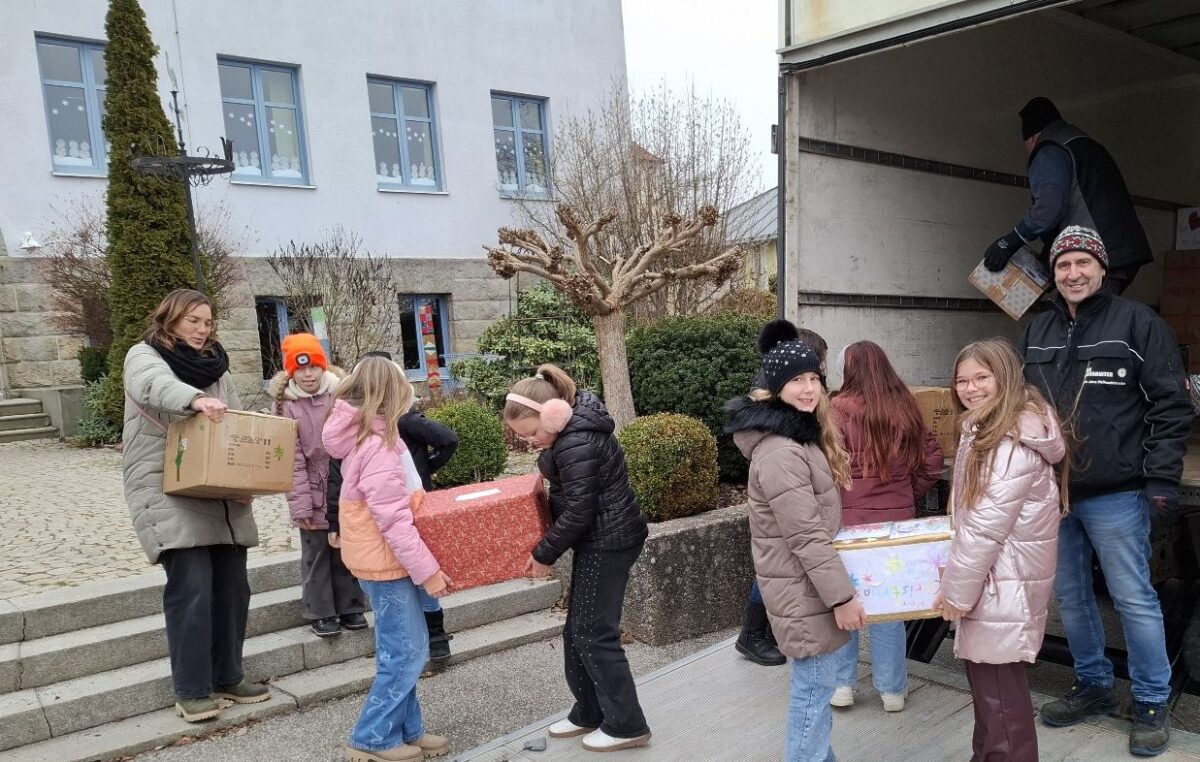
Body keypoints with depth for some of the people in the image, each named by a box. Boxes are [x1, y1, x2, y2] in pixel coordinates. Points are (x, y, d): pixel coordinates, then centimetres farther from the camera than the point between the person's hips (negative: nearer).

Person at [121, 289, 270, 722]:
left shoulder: (216, 366, 17)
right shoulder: (144, 356, 0)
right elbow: (156, 385, -25)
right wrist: (195, 399, -46)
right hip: (168, 493, -6)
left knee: (231, 587, 7)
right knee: (191, 589, -11)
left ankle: (227, 678, 21)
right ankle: (192, 692, 2)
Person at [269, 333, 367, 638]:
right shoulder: (288, 406, -6)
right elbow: (292, 459, -8)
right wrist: (300, 504, -12)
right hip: (313, 493, -2)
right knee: (316, 554, 6)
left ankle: (350, 606, 24)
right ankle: (320, 612, 19)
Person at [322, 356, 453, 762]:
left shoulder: (363, 437, 10)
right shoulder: (377, 446, -22)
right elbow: (394, 521, -24)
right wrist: (427, 570, -21)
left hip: (381, 558, 10)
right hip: (386, 560, -10)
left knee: (401, 649, 16)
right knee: (405, 652, -2)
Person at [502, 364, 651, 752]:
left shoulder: (576, 446, -26)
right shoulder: (575, 423, 5)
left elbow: (578, 513, -21)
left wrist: (543, 554, -11)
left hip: (608, 542, -10)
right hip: (602, 538, 10)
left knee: (594, 634, -2)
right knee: (577, 629, 16)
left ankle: (626, 725, 12)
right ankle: (589, 713, 29)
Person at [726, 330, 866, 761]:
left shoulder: (802, 432, 9)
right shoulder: (780, 453, -25)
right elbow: (806, 538, -25)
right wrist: (841, 596, -21)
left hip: (809, 580, 10)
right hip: (801, 585, -10)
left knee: (817, 682, 21)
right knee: (815, 683, 1)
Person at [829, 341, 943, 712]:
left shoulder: (839, 410, -12)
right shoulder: (905, 408, 2)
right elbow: (933, 460, 7)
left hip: (848, 520, -3)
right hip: (898, 520, 3)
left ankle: (843, 684, 19)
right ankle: (892, 689, 20)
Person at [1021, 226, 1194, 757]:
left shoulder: (1137, 323, -5)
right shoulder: (1037, 332, 10)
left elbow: (1172, 407, -7)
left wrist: (1162, 479, -13)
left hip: (1114, 495, -5)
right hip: (1049, 492, 5)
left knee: (1134, 599, 3)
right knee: (1071, 597, 15)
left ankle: (1152, 704, 20)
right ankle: (1093, 686, 31)